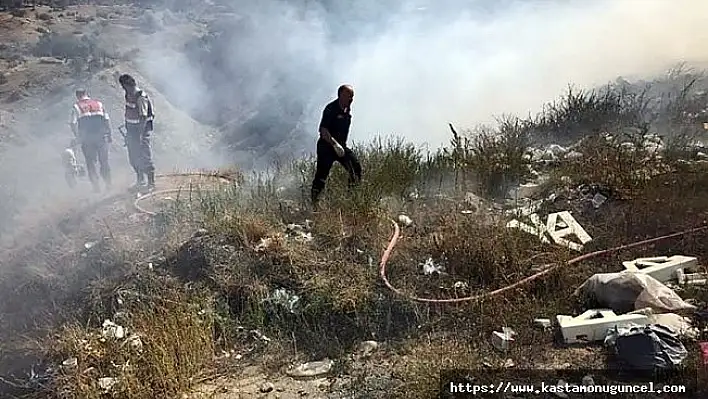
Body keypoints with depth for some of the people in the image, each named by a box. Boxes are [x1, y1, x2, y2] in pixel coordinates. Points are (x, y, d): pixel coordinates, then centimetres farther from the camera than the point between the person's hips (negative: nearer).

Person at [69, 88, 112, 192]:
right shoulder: (98, 103, 10)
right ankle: (108, 184, 10)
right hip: (101, 136, 2)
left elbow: (73, 123, -5)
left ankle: (96, 186, 3)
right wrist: (109, 135, 8)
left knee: (90, 162, 8)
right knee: (104, 161, 10)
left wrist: (77, 136, 5)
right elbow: (107, 120, 5)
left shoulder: (76, 107, 3)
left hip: (86, 138, -1)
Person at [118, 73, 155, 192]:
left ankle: (151, 183, 2)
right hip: (131, 128, 9)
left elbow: (143, 117, -22)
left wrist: (140, 135, -26)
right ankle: (140, 181, 27)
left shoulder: (140, 97, -19)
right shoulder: (128, 95, 9)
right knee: (133, 158, 15)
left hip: (142, 129, -9)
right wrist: (127, 130, 20)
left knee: (145, 157, -6)